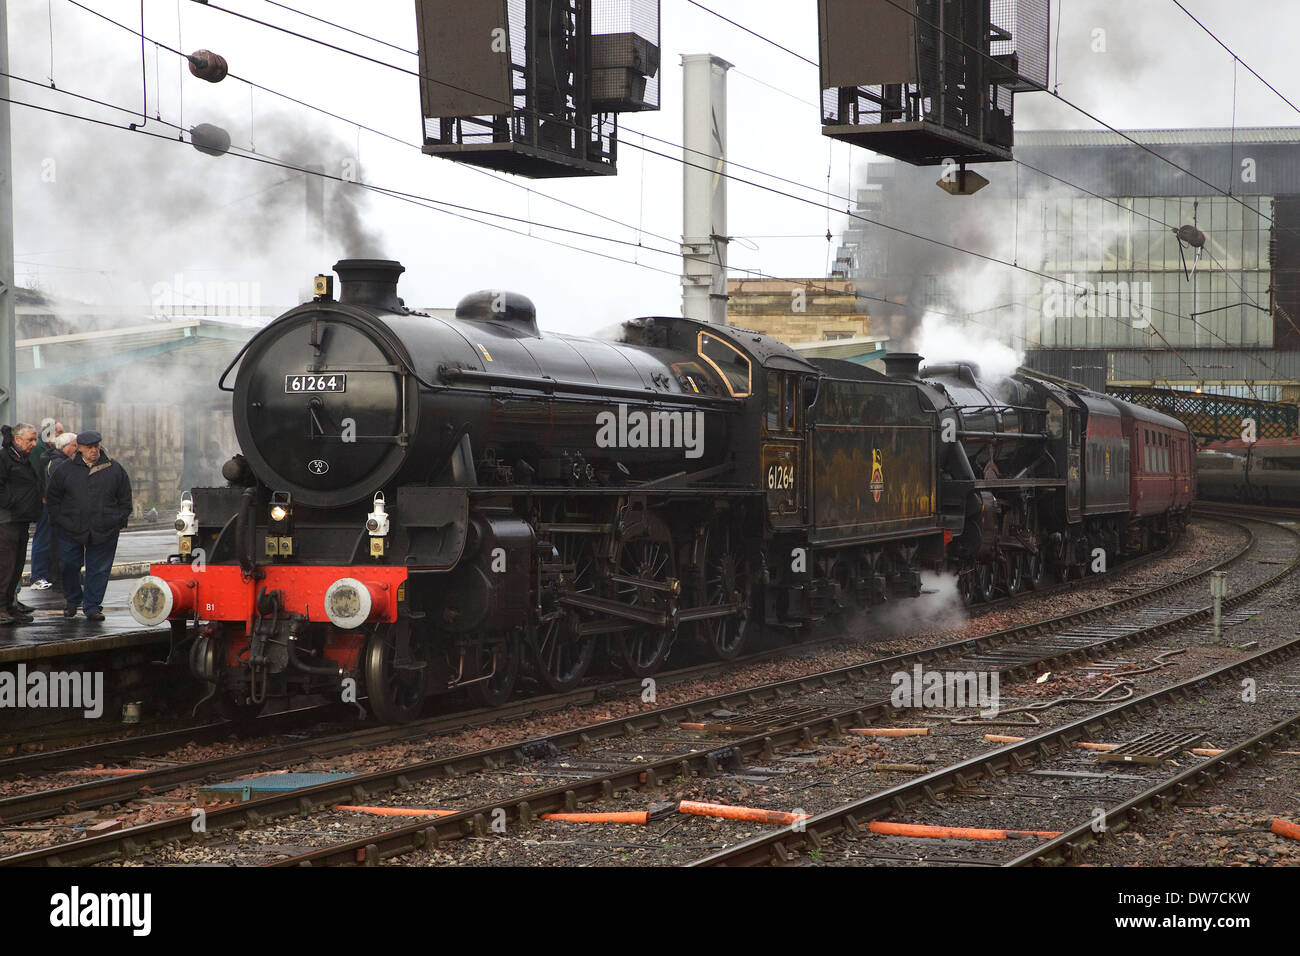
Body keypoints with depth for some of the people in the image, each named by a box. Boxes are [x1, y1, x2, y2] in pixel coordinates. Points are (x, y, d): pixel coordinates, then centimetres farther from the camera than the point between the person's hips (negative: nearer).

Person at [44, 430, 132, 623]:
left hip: (104, 533, 0)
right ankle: (72, 601, 28)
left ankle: (92, 607, 11)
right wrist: (60, 520, 1)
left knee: (99, 571, 2)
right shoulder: (64, 470, 2)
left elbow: (125, 499, 12)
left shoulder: (114, 470, 3)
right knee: (69, 567, 7)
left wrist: (120, 521, 4)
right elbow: (52, 498, 9)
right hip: (71, 531, 0)